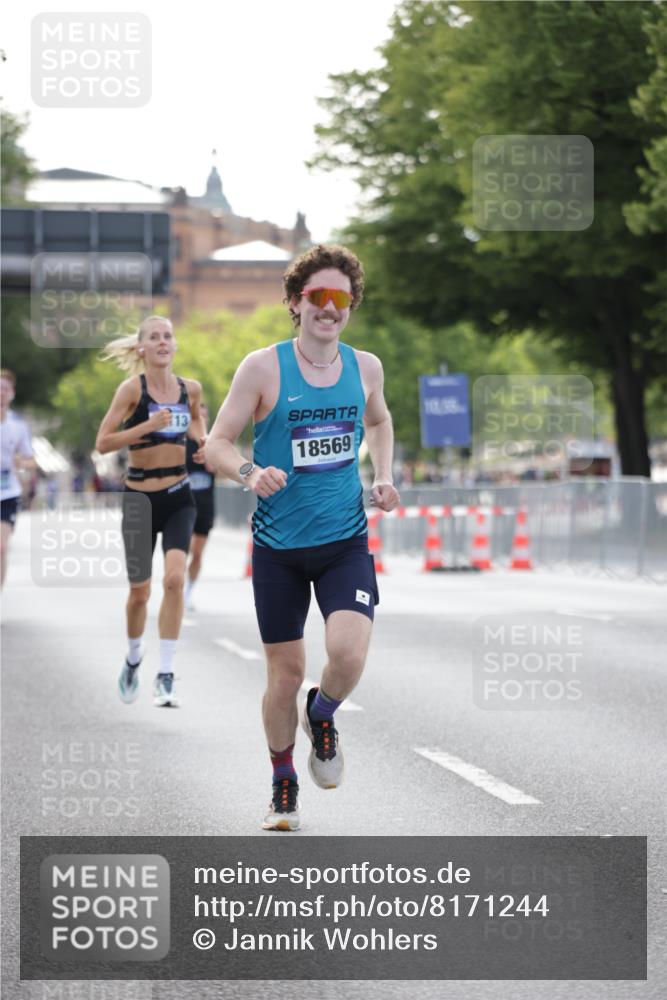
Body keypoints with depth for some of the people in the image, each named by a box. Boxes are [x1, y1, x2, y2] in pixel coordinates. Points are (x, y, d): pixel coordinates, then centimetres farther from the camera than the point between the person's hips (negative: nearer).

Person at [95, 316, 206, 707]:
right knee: (140, 590, 7)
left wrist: (202, 440, 3)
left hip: (179, 497, 2)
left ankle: (166, 676, -14)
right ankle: (134, 661, 36)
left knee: (175, 578, -18)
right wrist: (148, 425, -24)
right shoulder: (133, 388, -10)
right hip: (141, 497, -2)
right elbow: (103, 442, -14)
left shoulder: (190, 388, 2)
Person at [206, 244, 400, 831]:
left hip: (345, 541, 1)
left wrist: (383, 477, 8)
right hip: (279, 545, -1)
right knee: (285, 673, 5)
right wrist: (249, 473, -24)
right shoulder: (263, 368, -7)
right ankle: (284, 787, 28)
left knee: (349, 652, -20)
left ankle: (323, 715, 15)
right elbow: (216, 444, -4)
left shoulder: (365, 366, 3)